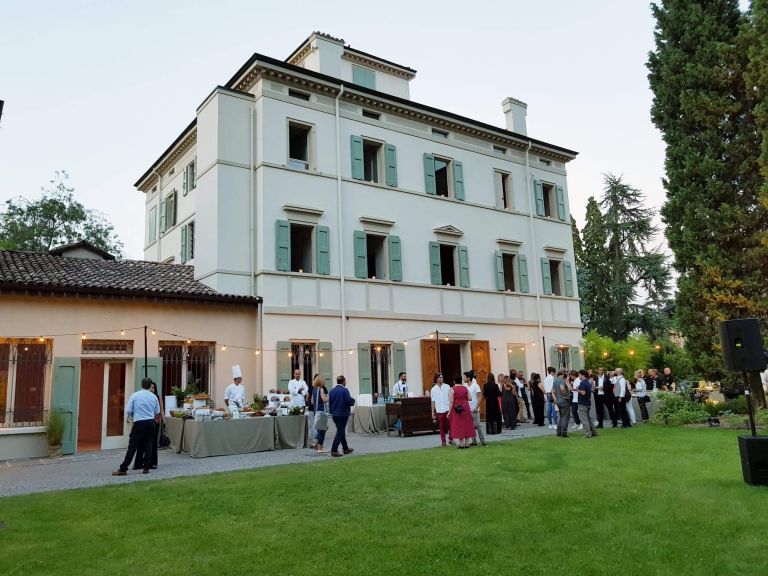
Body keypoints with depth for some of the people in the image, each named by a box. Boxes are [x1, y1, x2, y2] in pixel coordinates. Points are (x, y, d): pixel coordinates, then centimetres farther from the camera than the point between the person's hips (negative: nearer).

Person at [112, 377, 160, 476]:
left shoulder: (135, 395, -4)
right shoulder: (154, 396, 5)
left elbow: (128, 410, -6)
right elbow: (157, 412, 12)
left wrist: (134, 416, 14)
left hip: (139, 423, -3)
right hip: (150, 422, 3)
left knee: (132, 446, -2)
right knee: (148, 445, 12)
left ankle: (123, 469, 1)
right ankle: (146, 467, 14)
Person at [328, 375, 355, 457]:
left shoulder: (332, 390, 5)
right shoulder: (344, 390, -16)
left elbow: (329, 402, 8)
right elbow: (350, 401, -19)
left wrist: (332, 412, 17)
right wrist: (353, 400, 3)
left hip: (334, 414, 7)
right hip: (343, 414, -7)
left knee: (341, 431, 18)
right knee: (340, 432, -2)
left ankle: (346, 448, 28)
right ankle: (334, 450, -6)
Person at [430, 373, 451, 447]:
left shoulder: (447, 387, 3)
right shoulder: (433, 389, 5)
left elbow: (450, 398, 3)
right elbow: (433, 401, 7)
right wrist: (433, 412, 5)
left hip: (447, 409, -1)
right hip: (439, 410, 1)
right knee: (441, 427, 5)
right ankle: (443, 442, 12)